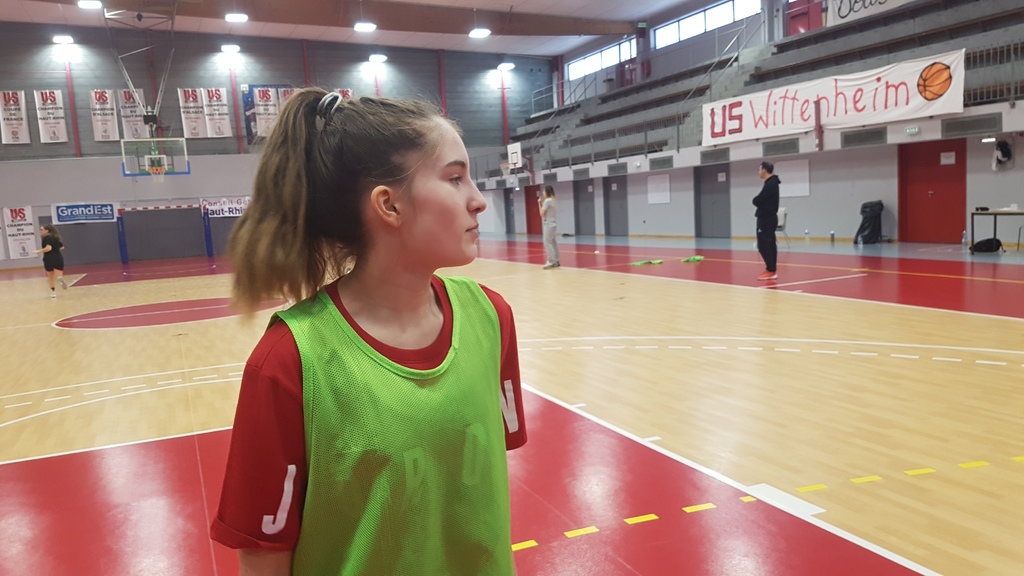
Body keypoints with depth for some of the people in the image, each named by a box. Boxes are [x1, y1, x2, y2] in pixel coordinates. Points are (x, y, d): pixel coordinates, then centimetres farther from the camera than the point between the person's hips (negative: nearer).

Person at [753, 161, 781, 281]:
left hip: (767, 219, -10)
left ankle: (771, 270, -9)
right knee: (769, 244, 10)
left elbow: (756, 201, -21)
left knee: (763, 245, -9)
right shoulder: (771, 183, 15)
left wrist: (756, 200, -1)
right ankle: (771, 270, 13)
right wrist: (758, 201, 0)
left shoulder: (770, 184, -18)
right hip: (768, 218, 10)